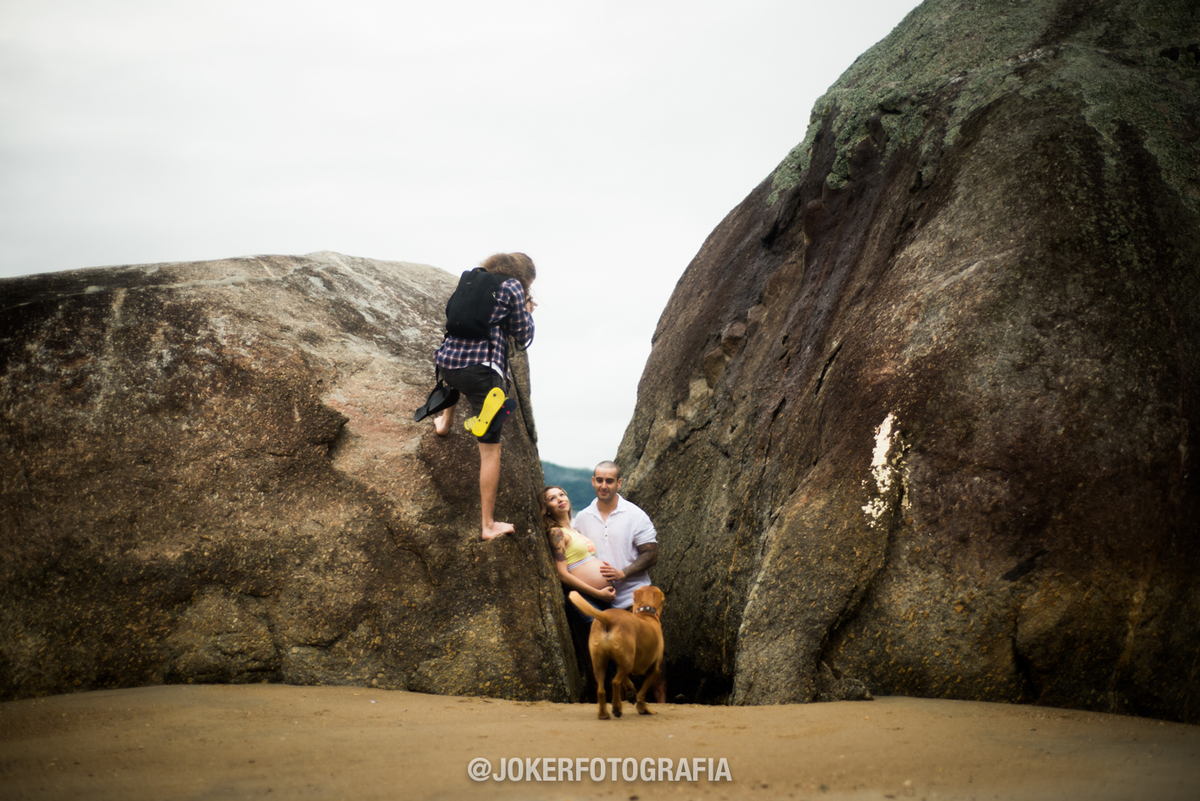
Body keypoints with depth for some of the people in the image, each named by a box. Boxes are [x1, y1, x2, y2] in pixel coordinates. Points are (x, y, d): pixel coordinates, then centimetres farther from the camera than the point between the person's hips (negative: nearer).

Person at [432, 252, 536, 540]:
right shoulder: (513, 287, 1)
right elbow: (522, 340, 5)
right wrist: (527, 312, 21)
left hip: (446, 362, 7)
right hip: (481, 369, -6)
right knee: (490, 448, -1)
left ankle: (445, 422, 53)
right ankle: (489, 524, -1)